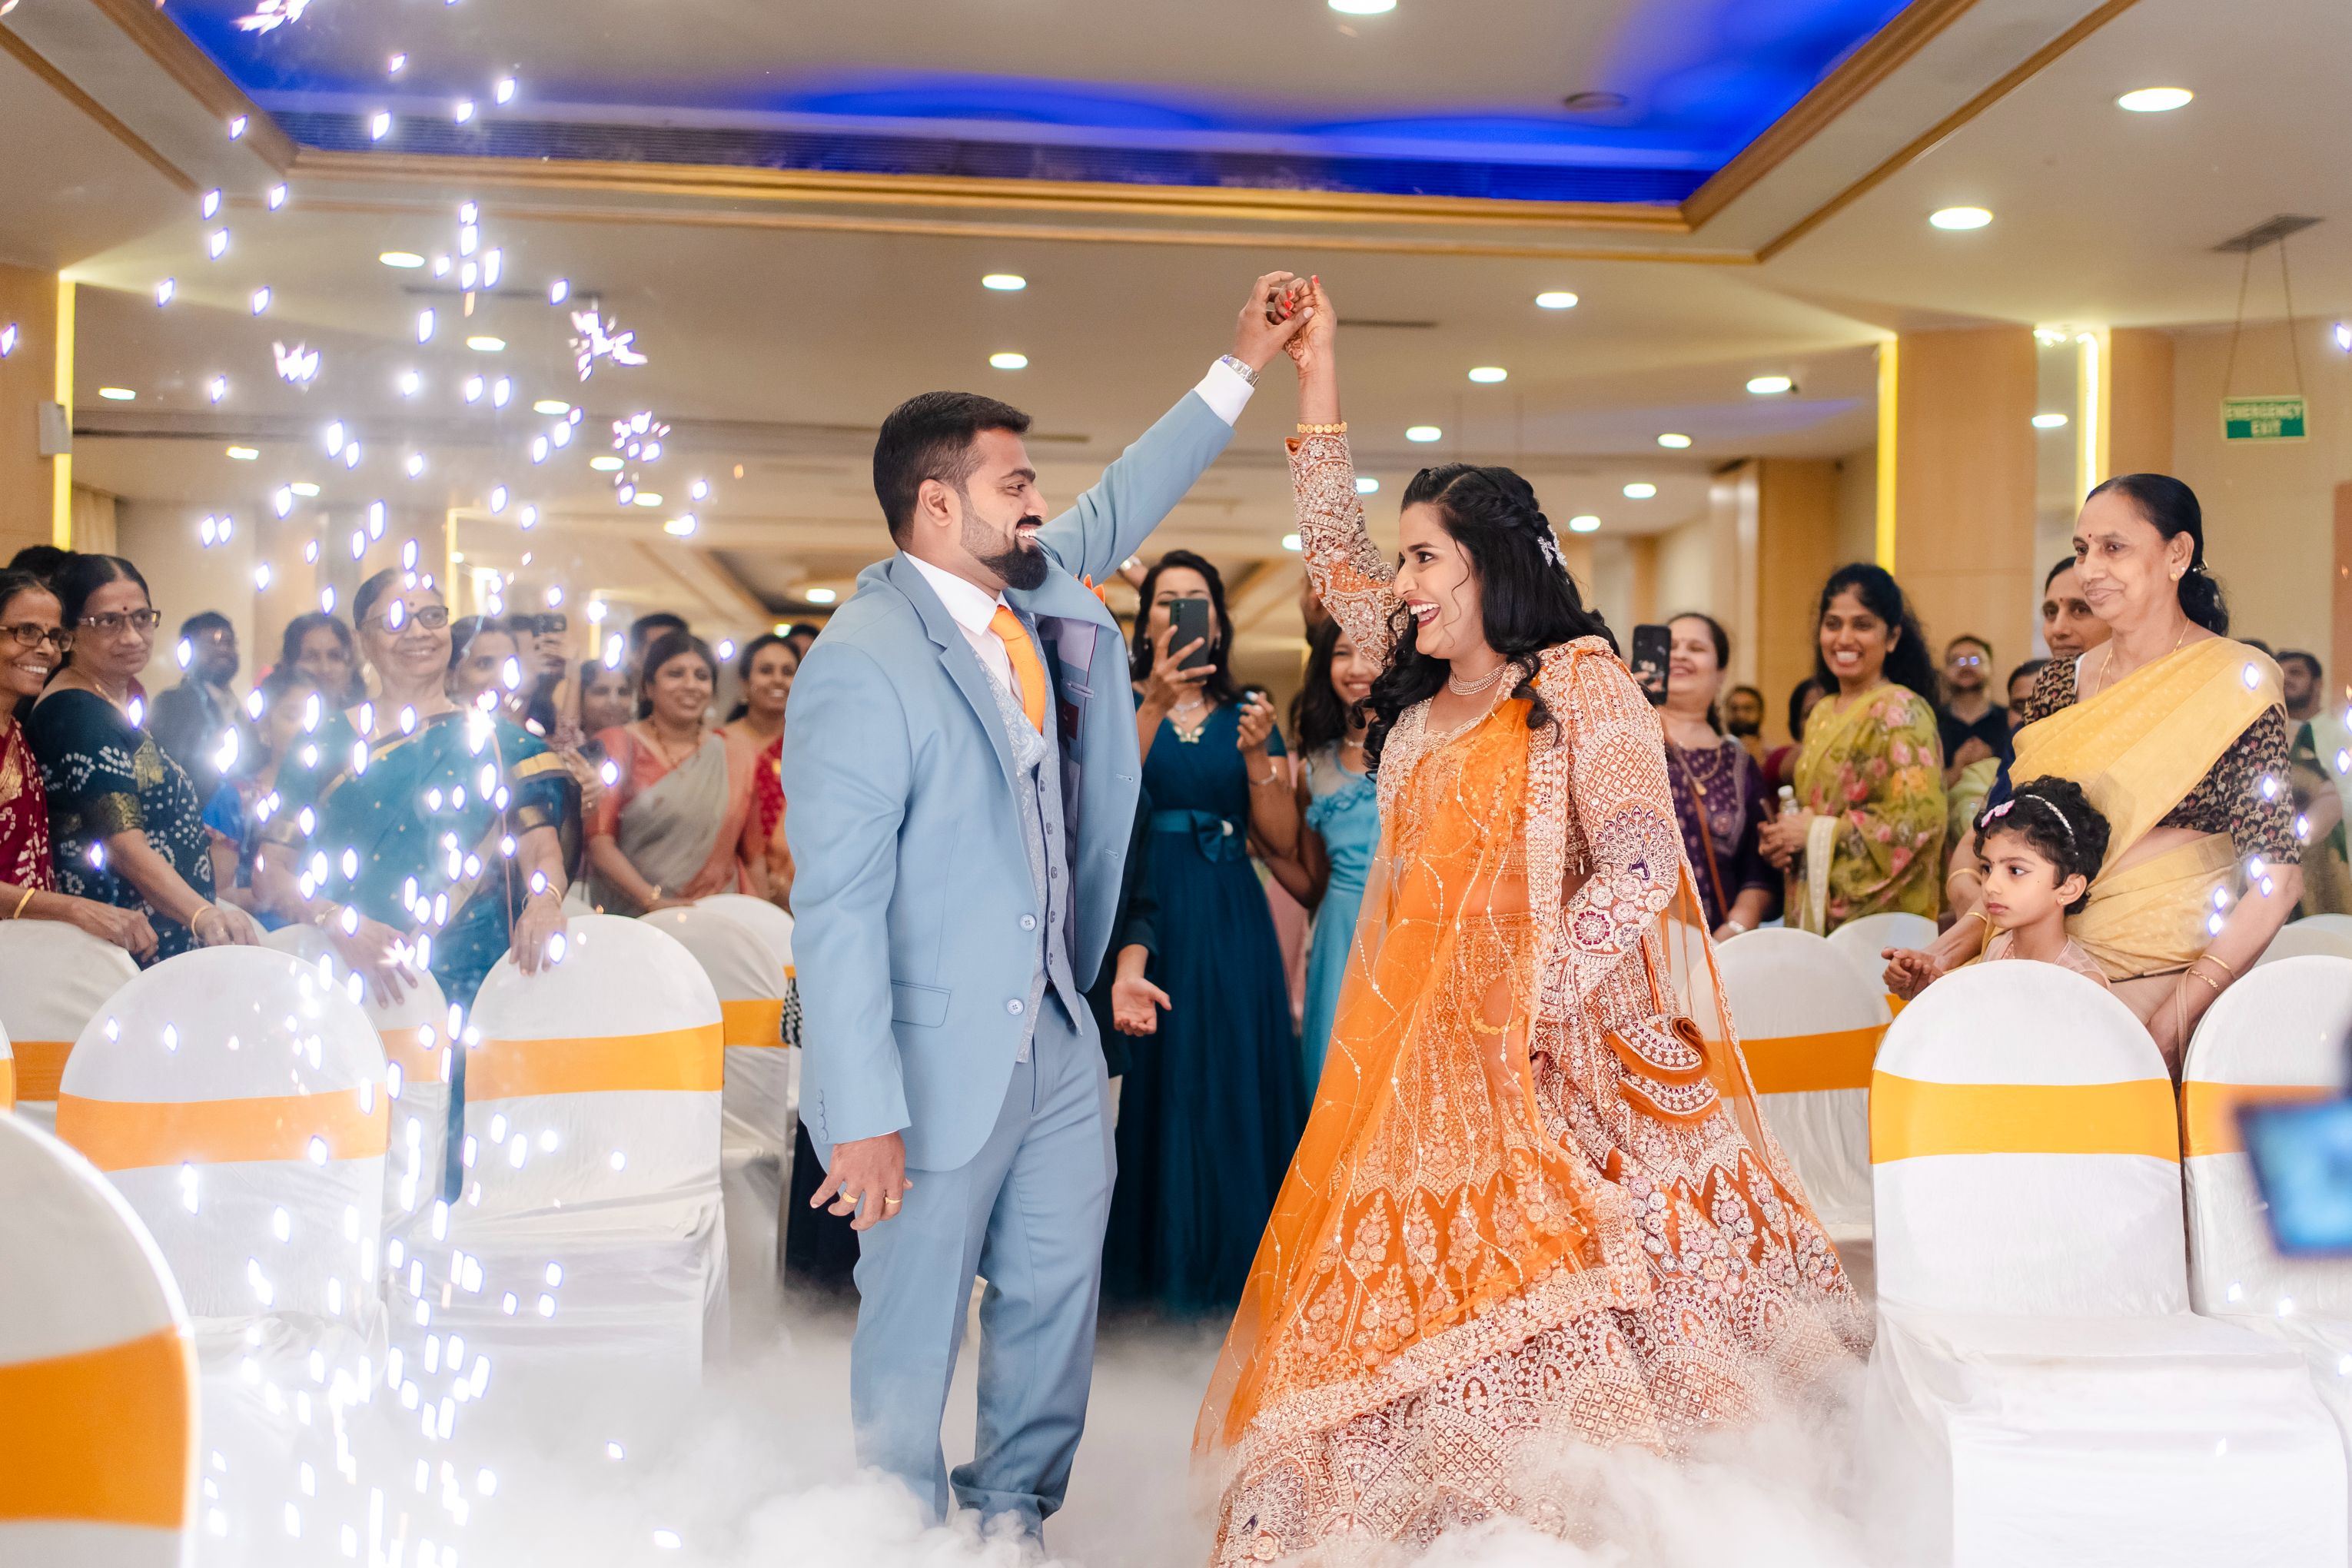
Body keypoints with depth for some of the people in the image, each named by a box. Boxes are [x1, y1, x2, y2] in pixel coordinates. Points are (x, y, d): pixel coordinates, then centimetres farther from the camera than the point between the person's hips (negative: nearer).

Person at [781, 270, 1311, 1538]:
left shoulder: (1031, 588, 2)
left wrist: (1241, 369, 20)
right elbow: (837, 905, -22)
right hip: (938, 1064, -8)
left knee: (1056, 1300, 17)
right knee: (914, 1325, 8)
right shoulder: (862, 667, -21)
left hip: (1057, 1040, 8)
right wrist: (863, 1118, -22)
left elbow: (1116, 511, 22)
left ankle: (1014, 1516, 36)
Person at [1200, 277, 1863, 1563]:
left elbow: (1641, 865, -16)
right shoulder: (1422, 694, 14)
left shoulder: (1581, 686, -7)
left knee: (1529, 1312, -7)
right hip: (1412, 1057, 7)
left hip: (1540, 1061, -7)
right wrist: (1316, 380, 19)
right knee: (1382, 1289, 5)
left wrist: (1533, 1001, -18)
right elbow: (1332, 552, 22)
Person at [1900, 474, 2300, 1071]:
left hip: (2170, 974, -4)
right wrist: (1974, 911, -4)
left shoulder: (2236, 684, -3)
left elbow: (2275, 880, -9)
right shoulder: (2059, 686, 12)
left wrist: (2179, 1015, -18)